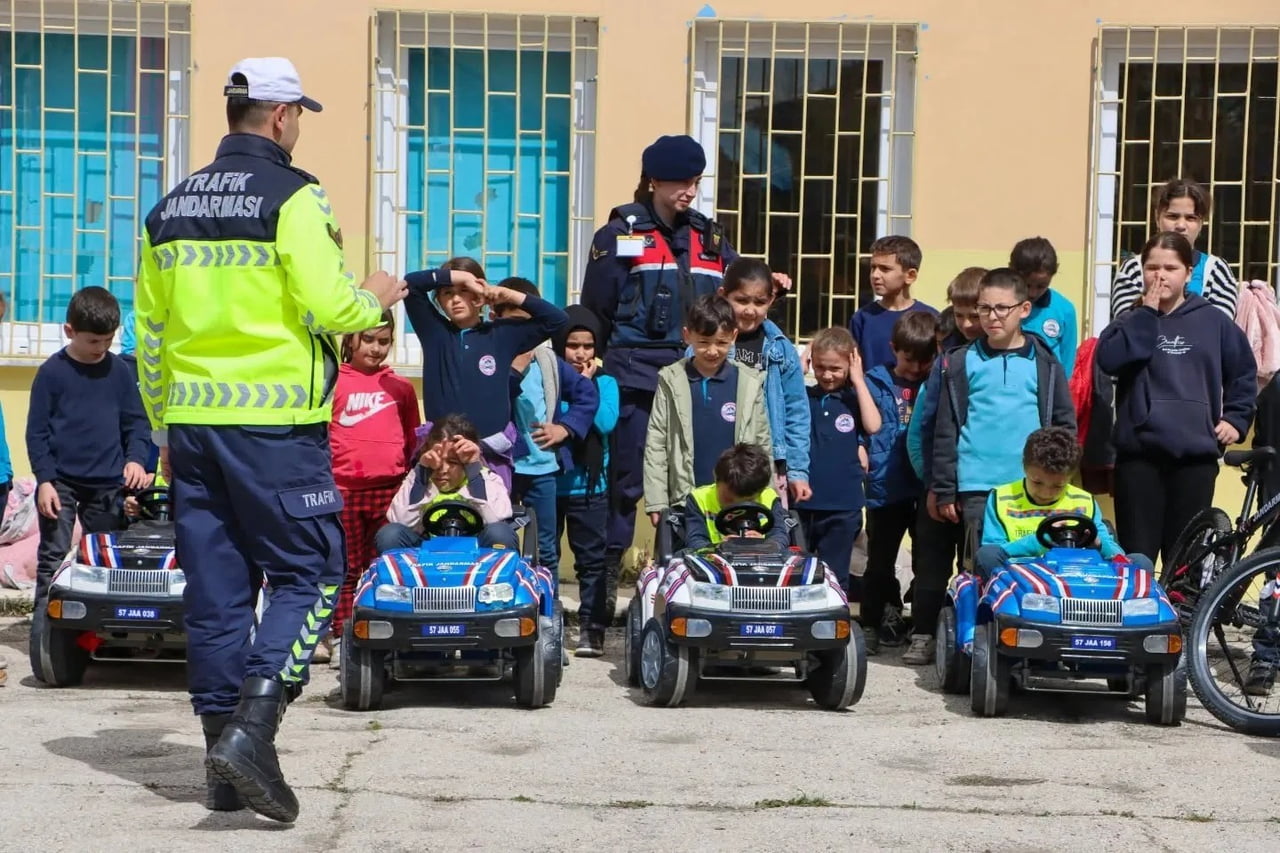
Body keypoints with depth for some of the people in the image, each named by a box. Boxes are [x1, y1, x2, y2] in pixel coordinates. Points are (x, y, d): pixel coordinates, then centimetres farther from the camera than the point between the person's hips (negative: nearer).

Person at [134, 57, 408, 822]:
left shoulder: (170, 209, 13)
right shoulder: (294, 196, -7)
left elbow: (149, 331, 15)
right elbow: (329, 307, -15)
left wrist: (165, 429, 23)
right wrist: (374, 299, 7)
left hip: (192, 419, 6)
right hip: (274, 422, -6)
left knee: (216, 587, 9)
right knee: (308, 573, 3)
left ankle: (227, 767, 14)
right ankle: (252, 729, -13)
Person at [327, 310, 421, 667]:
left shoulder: (400, 386, 11)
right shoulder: (333, 381, 3)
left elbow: (412, 437, 19)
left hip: (390, 488, 2)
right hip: (343, 489, -2)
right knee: (346, 568, 2)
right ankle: (340, 637, 7)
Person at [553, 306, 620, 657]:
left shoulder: (604, 382, 4)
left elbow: (606, 423, -13)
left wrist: (586, 385, -11)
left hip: (589, 485, 1)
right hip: (545, 482, 0)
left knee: (592, 559, 4)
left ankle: (592, 627, 9)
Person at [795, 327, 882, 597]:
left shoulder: (854, 400, 2)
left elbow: (872, 426, -15)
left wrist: (859, 380, -10)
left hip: (843, 506, -1)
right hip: (801, 502, 1)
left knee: (834, 578, 9)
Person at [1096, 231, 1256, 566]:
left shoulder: (1213, 321, 7)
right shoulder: (1132, 321, 7)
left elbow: (1244, 372, 18)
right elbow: (1108, 360, -13)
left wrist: (1236, 418, 7)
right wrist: (1147, 314, -10)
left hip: (1196, 453, 1)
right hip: (1139, 452, 0)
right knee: (1137, 554, -1)